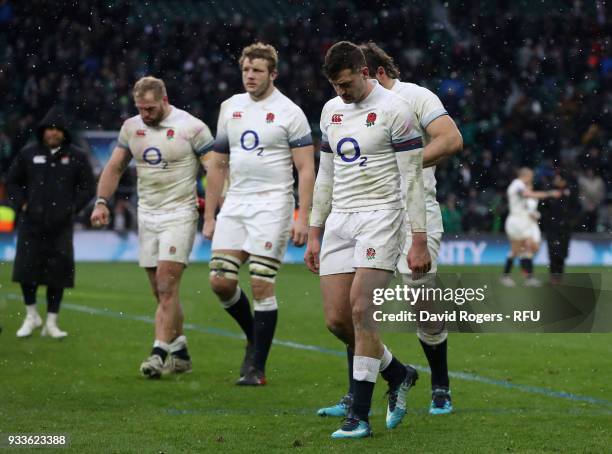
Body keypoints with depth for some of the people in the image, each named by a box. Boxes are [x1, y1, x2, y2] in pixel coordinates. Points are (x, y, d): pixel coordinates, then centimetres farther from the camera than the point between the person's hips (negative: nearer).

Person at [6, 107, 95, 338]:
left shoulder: (76, 157, 4)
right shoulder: (28, 154, 6)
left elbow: (87, 187, 9)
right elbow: (12, 182, 14)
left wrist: (71, 208, -2)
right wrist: (21, 204, 1)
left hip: (60, 226, 0)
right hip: (31, 223, 0)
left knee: (58, 273, 0)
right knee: (26, 267, -6)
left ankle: (51, 323, 9)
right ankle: (31, 315, 14)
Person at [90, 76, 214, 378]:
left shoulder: (191, 128, -8)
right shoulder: (131, 127, 8)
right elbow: (114, 168, 17)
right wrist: (101, 202, 5)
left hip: (179, 214, -6)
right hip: (147, 215, 6)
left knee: (166, 287, -14)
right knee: (160, 292, 7)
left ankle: (159, 354, -16)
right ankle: (180, 353, 17)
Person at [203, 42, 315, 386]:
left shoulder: (290, 113, -4)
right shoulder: (230, 108, 12)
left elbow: (306, 169, -5)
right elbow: (218, 164, 18)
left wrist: (304, 218, -14)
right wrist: (209, 216, 14)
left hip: (271, 205, -5)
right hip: (234, 204, 5)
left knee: (262, 286, -8)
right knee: (221, 281, -3)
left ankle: (257, 368, 0)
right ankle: (254, 337, 23)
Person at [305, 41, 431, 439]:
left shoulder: (394, 110, -8)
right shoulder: (331, 111, 13)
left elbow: (412, 178, -9)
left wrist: (419, 241, -13)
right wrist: (314, 234, 17)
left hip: (380, 216, -7)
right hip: (340, 220, 7)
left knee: (360, 311, -17)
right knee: (336, 320, 0)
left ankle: (359, 417, -12)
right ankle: (399, 374, 24)